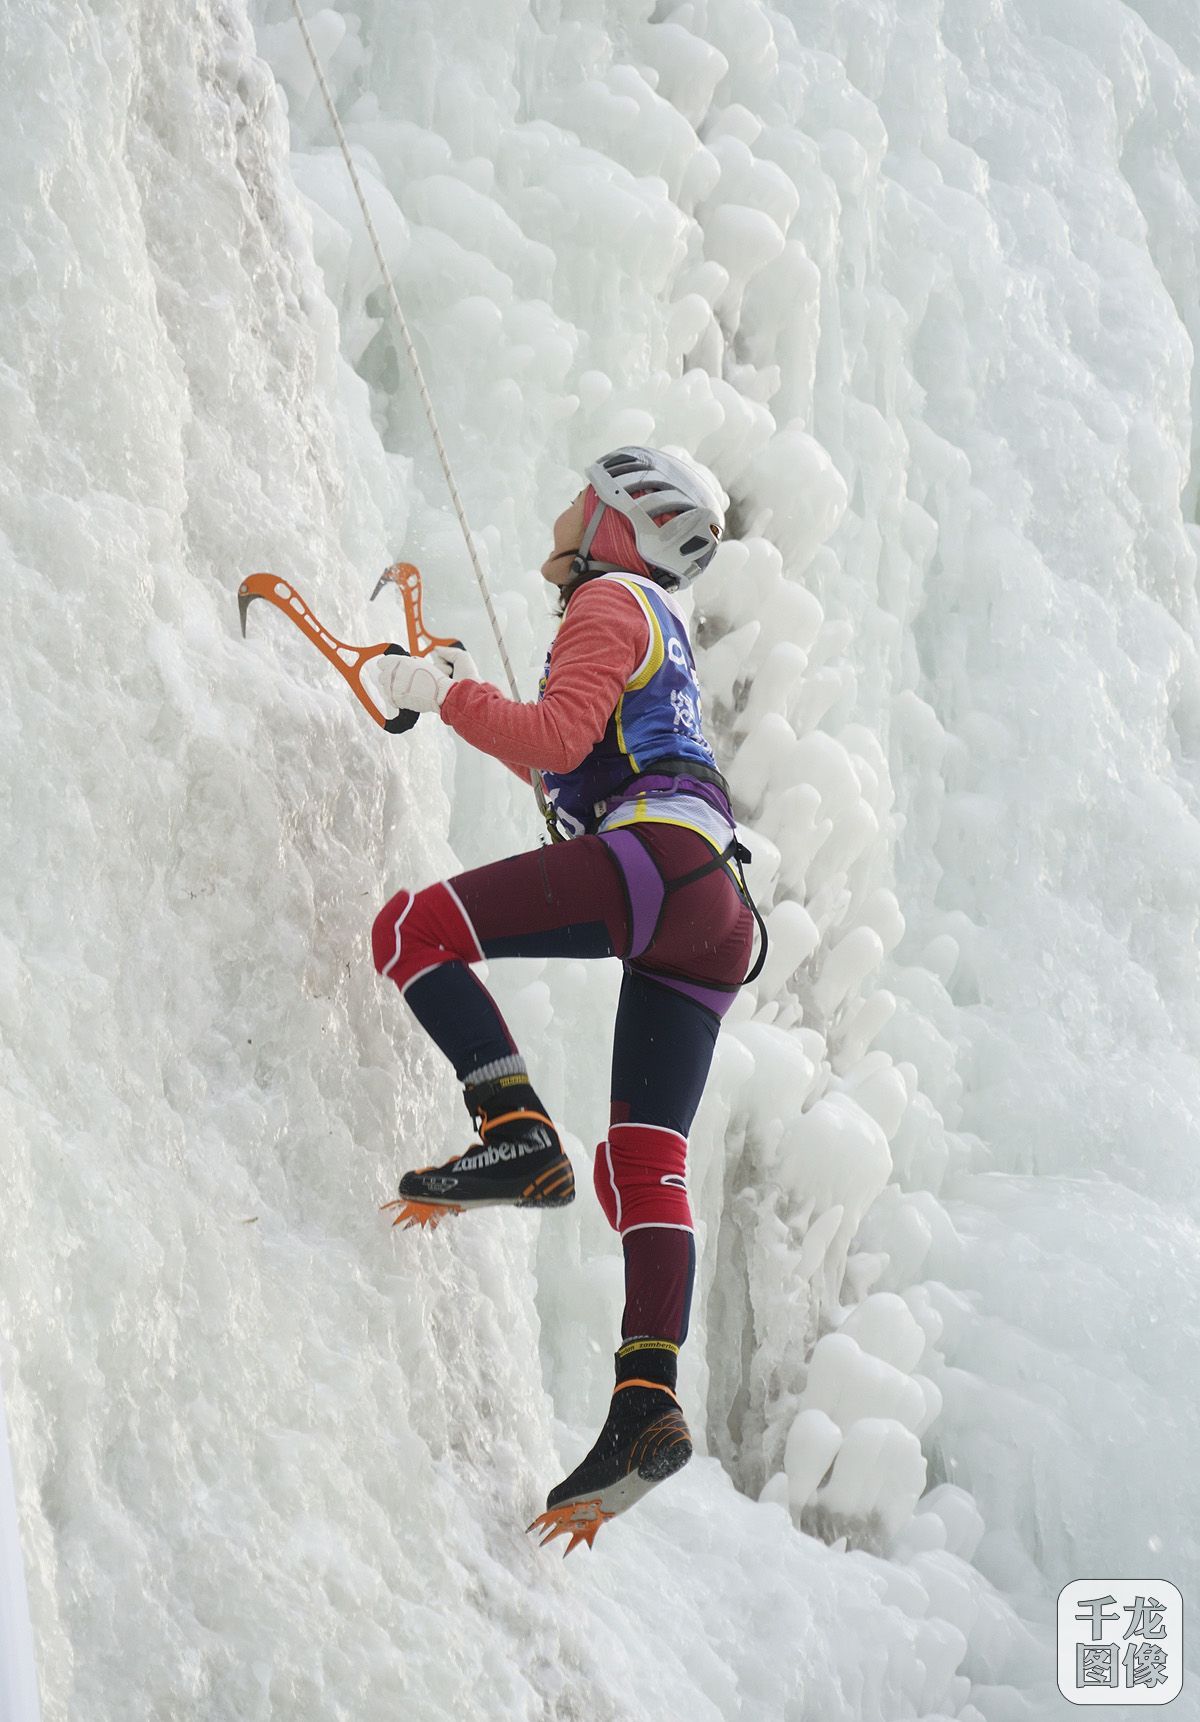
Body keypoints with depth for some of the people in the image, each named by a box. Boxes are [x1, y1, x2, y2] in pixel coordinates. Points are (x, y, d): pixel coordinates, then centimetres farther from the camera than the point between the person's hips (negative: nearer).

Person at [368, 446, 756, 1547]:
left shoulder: (611, 599, 7)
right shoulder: (659, 629, 36)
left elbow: (559, 738, -9)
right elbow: (575, 763, 46)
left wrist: (443, 694, 0)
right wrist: (462, 696, 45)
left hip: (660, 852, -9)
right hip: (711, 922, 9)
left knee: (414, 928, -14)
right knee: (645, 1161, 2)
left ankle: (520, 1138, -26)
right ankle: (649, 1404, -8)